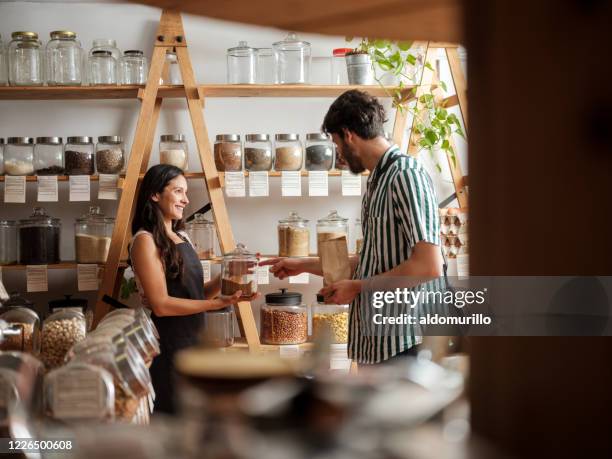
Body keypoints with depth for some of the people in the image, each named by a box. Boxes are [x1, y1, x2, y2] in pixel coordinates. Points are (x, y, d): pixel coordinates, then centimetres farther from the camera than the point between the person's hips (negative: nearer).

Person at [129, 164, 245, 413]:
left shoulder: (182, 237, 13)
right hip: (166, 345, -8)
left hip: (192, 340, 8)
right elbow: (161, 304, -18)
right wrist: (217, 303, -20)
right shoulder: (145, 240, -12)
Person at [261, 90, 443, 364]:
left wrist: (357, 287, -12)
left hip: (403, 343, -9)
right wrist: (303, 265, 27)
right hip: (376, 341, 9)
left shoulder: (406, 175, -14)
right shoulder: (377, 182, 15)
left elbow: (429, 267, -21)